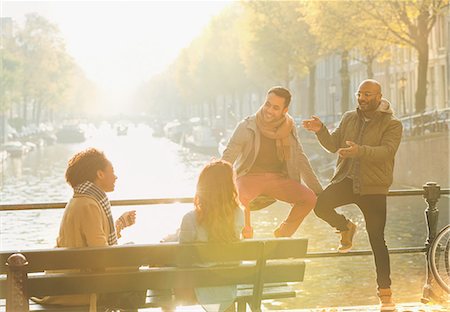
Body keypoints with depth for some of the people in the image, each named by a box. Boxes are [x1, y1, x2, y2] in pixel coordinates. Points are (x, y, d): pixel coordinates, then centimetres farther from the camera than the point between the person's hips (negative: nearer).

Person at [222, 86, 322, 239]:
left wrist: (319, 191, 10)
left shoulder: (289, 127, 2)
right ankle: (247, 235, -7)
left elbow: (300, 159, 12)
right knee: (239, 198, -37)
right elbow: (227, 159, -10)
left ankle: (282, 234, 7)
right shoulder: (246, 127, -10)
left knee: (309, 198, -19)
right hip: (250, 176, -4)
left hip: (278, 178, 4)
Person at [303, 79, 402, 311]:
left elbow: (387, 151, -21)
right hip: (346, 179, 4)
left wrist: (360, 151, -38)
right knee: (321, 205, -26)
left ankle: (385, 291, 6)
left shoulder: (392, 124, -4)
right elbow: (333, 145, 10)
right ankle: (346, 228, 7)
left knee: (377, 240, -4)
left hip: (373, 187, -3)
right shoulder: (349, 118, 11)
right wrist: (320, 131, -11)